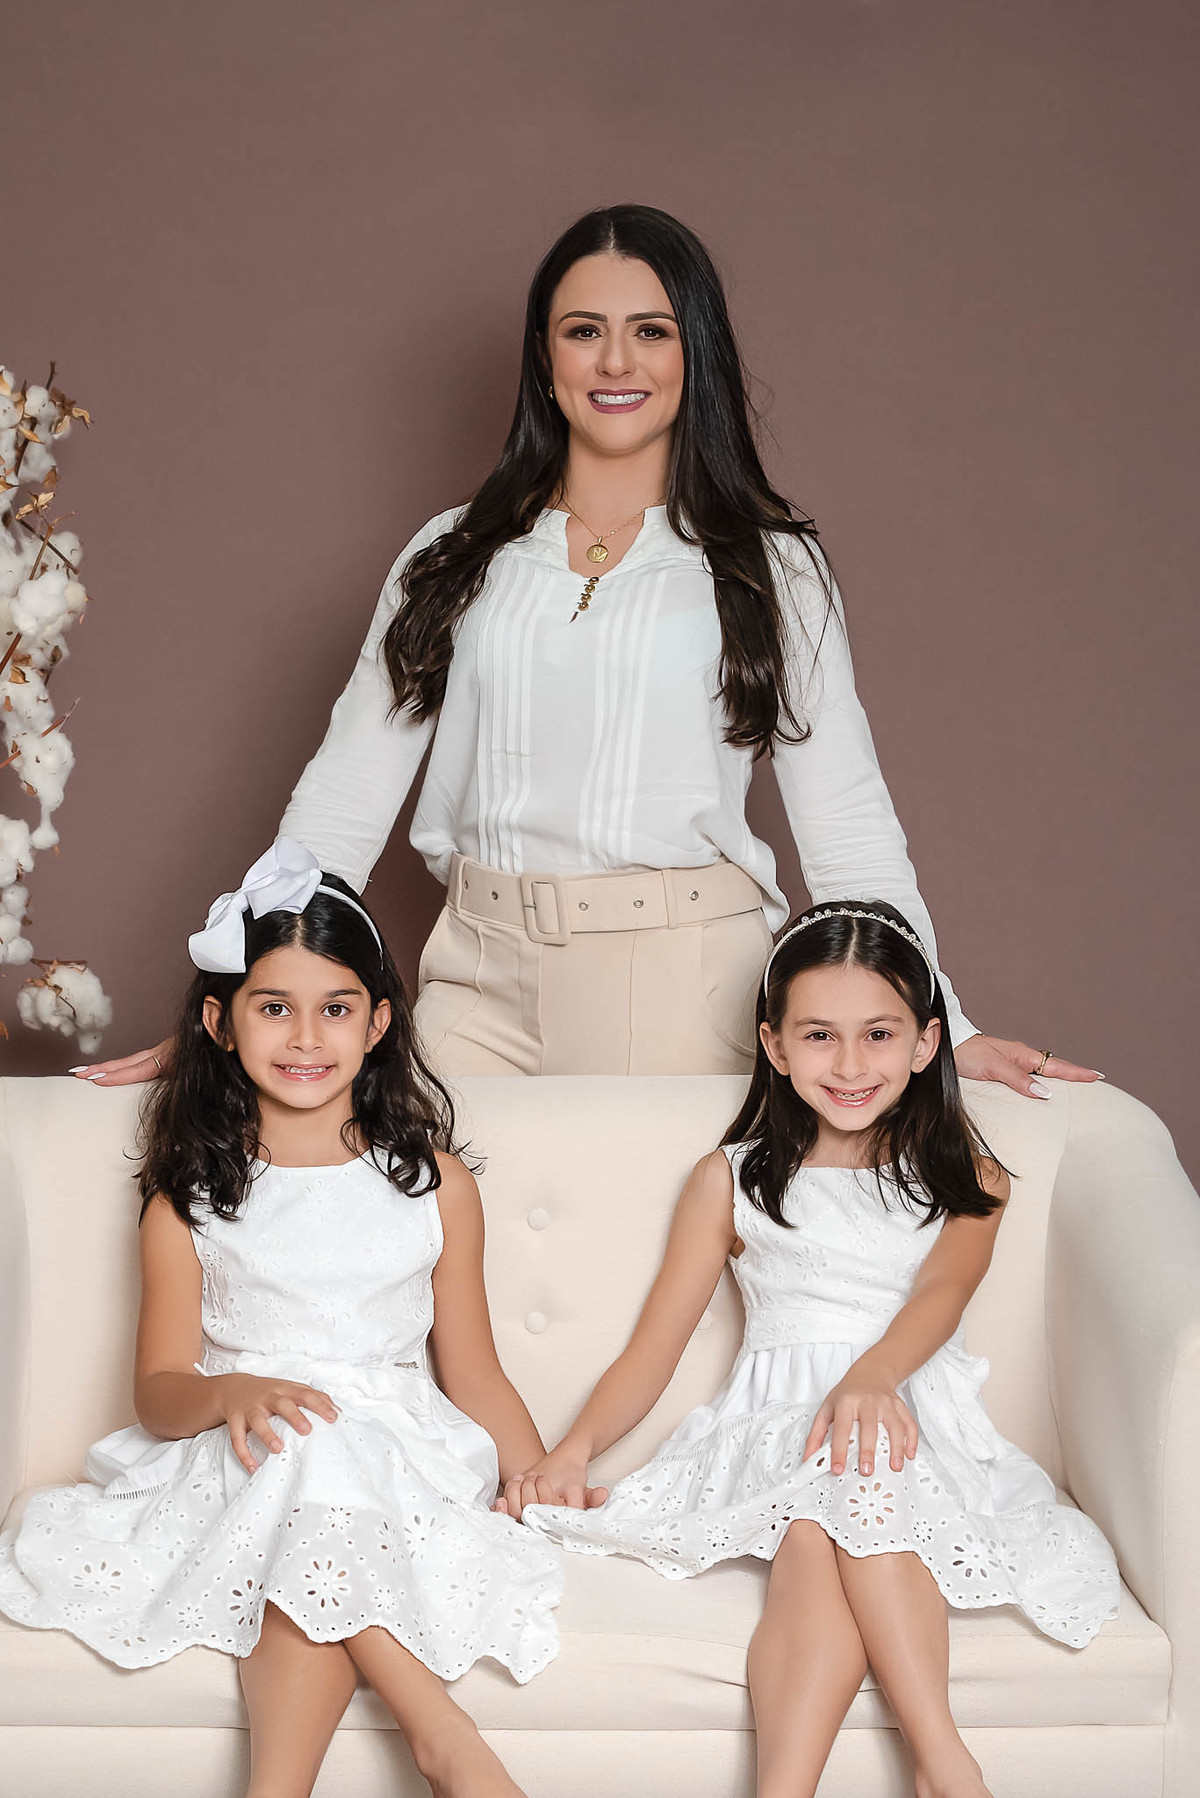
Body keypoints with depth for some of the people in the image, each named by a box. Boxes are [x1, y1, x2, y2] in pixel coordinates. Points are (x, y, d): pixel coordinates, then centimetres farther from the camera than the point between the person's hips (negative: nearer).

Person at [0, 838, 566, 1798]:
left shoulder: (432, 1181, 12)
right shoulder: (191, 1200, 9)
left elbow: (474, 1374, 13)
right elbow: (159, 1391, 3)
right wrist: (230, 1394, -21)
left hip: (397, 1462, 0)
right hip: (234, 1466, 0)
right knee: (302, 1446, -36)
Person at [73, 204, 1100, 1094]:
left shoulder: (768, 567, 6)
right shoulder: (454, 557, 11)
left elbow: (846, 821, 3)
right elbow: (348, 790, 9)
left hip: (683, 990, -2)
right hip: (482, 978, 2)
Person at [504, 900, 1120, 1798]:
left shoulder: (967, 1180, 16)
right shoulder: (733, 1181, 18)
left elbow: (941, 1292, -6)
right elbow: (651, 1352, 14)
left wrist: (872, 1378, -29)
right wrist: (573, 1449, -6)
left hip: (915, 1419, 0)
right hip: (776, 1423, 1)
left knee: (861, 1467, -37)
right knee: (816, 1534, -35)